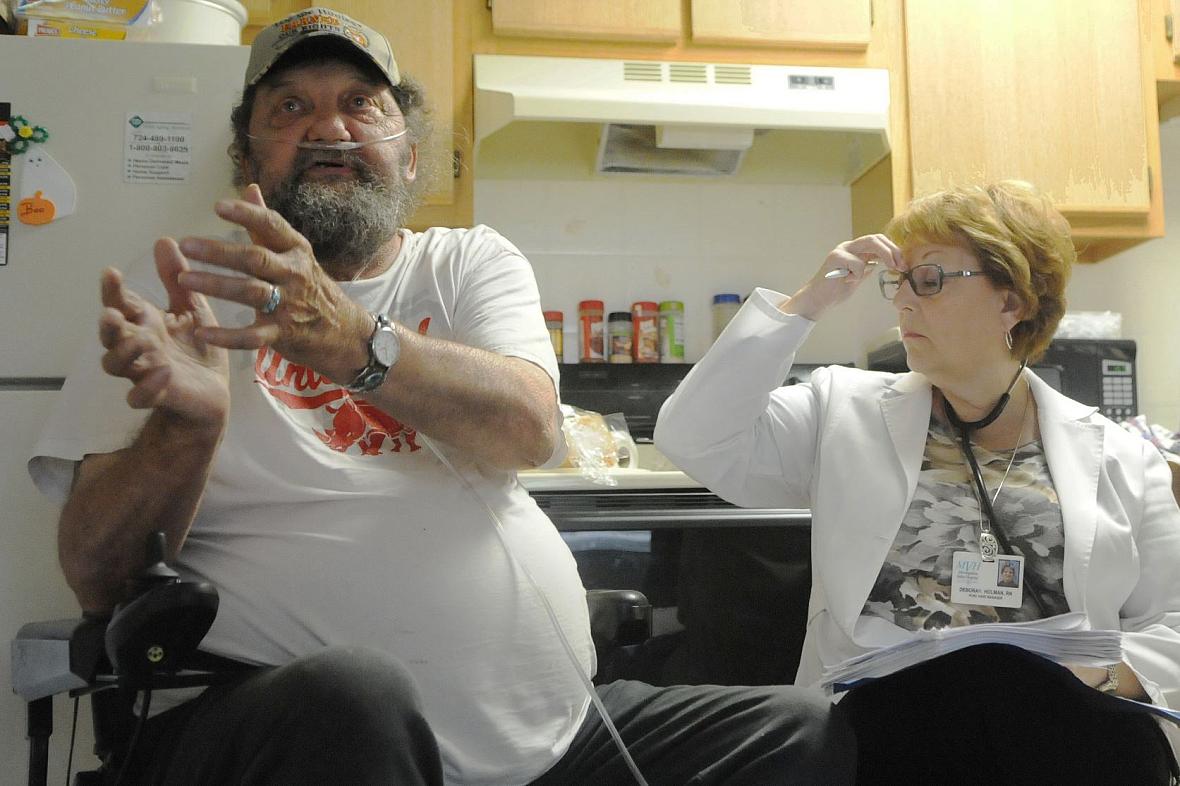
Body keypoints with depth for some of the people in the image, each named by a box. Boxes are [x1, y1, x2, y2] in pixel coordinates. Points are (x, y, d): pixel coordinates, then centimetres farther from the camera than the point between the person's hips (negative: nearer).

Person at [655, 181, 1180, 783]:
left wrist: (1109, 672, -8)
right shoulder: (847, 412, 13)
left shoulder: (1120, 461, 14)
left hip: (1061, 729, 2)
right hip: (882, 725, -1)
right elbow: (694, 437, 2)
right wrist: (806, 305, 0)